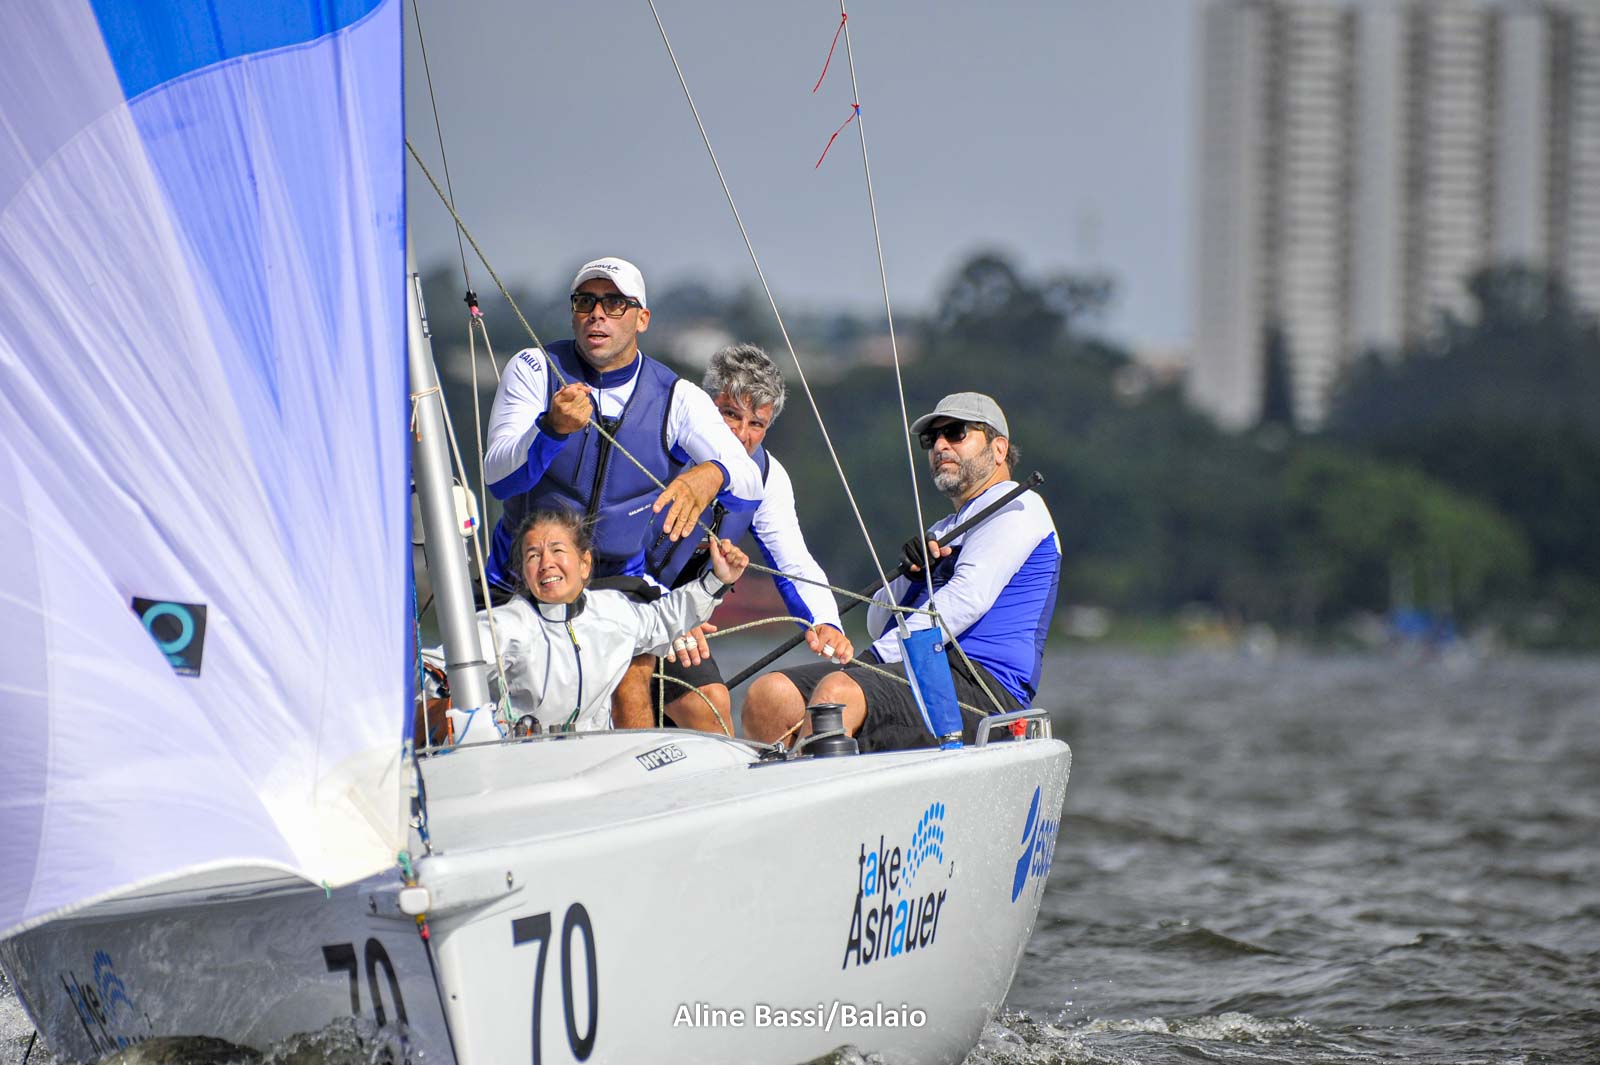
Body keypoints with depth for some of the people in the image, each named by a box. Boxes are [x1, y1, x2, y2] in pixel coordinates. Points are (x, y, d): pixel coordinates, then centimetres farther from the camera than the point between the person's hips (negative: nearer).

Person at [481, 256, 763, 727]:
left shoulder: (676, 398, -6)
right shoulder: (535, 369, -9)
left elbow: (749, 485, -16)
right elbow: (498, 477, -20)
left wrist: (711, 475, -41)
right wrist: (554, 428, -39)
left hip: (619, 577, 0)